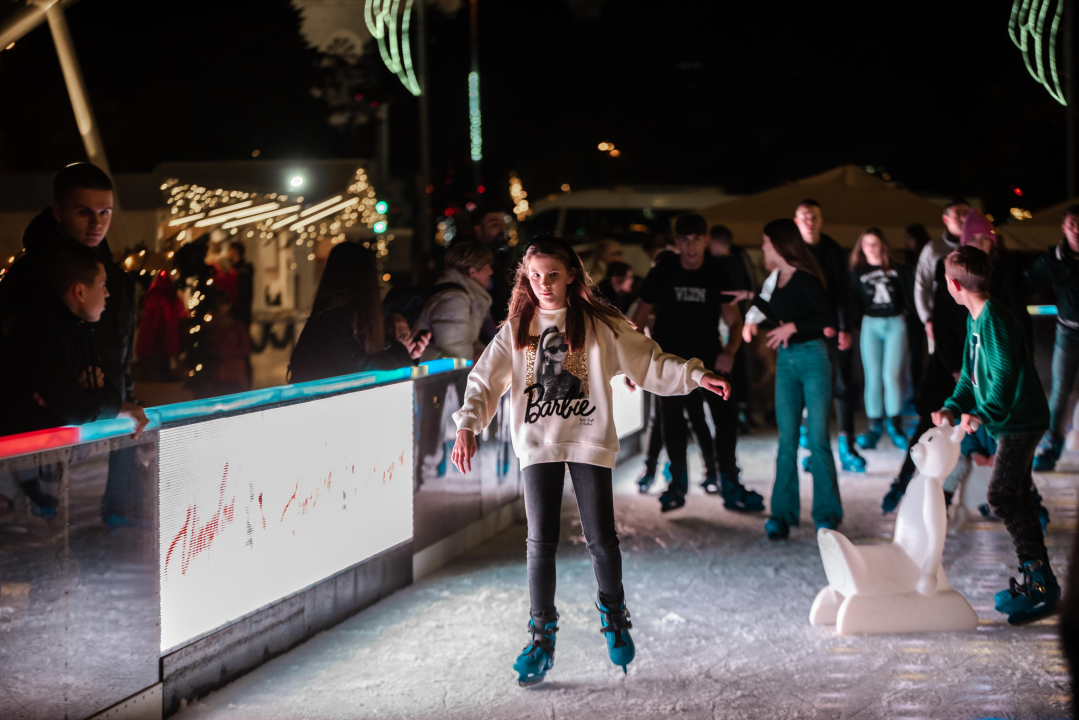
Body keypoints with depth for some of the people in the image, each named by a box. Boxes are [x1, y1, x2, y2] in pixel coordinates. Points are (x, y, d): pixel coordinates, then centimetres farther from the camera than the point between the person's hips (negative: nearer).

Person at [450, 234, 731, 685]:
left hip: (589, 441, -1)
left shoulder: (601, 325, 1)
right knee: (541, 542, -2)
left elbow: (648, 362, 1)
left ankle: (614, 615, 25)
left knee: (601, 539, -2)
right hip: (538, 445, 1)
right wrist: (467, 426, -14)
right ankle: (542, 639, 9)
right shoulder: (516, 329, 6)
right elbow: (486, 381, 1)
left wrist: (697, 377, -9)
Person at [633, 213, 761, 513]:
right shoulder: (662, 273, -7)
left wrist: (729, 351, -24)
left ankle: (729, 485, -1)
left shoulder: (718, 274, -6)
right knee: (673, 418, -2)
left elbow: (734, 321, -5)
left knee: (726, 414, -10)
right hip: (671, 355, 0)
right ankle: (678, 483, 14)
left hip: (709, 353, 0)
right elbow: (640, 318, -1)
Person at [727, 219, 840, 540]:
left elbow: (829, 317, -19)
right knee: (787, 441, 6)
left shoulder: (805, 278, -12)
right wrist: (752, 298, 25)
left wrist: (793, 327, -23)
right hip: (786, 360, 7)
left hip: (812, 357, -7)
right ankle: (782, 514, 9)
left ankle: (827, 515, 3)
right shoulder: (781, 278, 10)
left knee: (817, 439, -5)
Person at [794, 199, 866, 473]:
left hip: (836, 328, 1)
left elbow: (844, 291, 2)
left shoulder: (832, 250, 5)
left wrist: (845, 327, -6)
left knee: (844, 386, -1)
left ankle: (847, 447, 3)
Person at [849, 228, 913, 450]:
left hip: (896, 324, -1)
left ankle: (894, 424, 7)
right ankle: (874, 425, 5)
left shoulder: (897, 270, 6)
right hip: (871, 325, 1)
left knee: (891, 374, -5)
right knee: (873, 376, 0)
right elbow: (854, 303, 2)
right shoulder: (857, 273, 7)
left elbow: (908, 297, 5)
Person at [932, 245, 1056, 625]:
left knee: (1003, 495, -15)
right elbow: (971, 372, 17)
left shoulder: (993, 319, -20)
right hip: (1010, 421, 11)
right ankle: (1035, 580, 21)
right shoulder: (976, 318, 12)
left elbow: (1004, 374, -27)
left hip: (1020, 419, -11)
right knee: (1017, 497, 14)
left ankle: (1042, 582, -12)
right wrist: (953, 406, 4)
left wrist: (985, 414, -32)